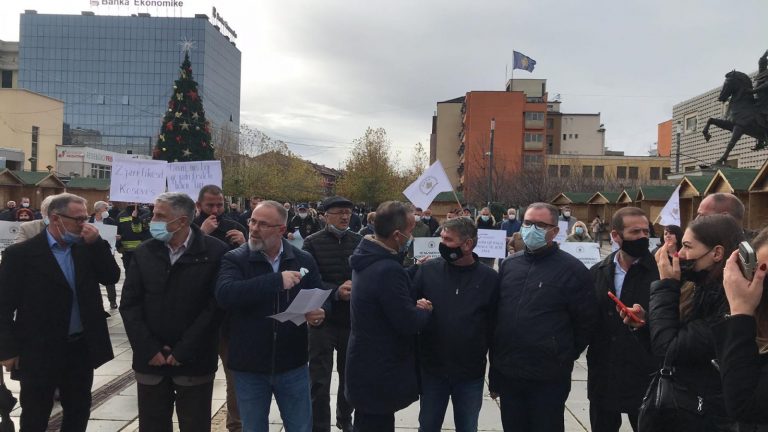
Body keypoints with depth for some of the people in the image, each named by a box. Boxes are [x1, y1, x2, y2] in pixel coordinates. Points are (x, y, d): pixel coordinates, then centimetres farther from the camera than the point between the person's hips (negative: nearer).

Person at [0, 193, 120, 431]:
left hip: (81, 347, 5)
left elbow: (111, 277, -1)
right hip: (39, 352, -5)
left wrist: (97, 242, -12)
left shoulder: (86, 248, 4)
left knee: (79, 411, 18)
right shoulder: (21, 253, -11)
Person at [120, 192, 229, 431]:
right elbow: (129, 304, 3)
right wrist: (148, 349, -7)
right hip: (150, 360, 3)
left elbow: (216, 305, -12)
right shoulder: (144, 252, 4)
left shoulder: (215, 252, -9)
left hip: (194, 361, -3)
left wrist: (184, 350, -14)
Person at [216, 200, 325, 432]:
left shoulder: (303, 260, 0)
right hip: (249, 367, -1)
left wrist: (320, 313, -20)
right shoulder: (234, 260, -7)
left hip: (293, 365, 1)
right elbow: (224, 294, -26)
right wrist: (277, 280, -33)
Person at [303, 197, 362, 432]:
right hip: (323, 319, -3)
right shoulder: (312, 243, -7)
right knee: (320, 379, 1)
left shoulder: (359, 241, 1)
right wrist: (336, 291, -26)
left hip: (352, 319, 3)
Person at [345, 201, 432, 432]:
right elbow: (409, 323, -25)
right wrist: (425, 310, -6)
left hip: (366, 368, 10)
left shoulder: (368, 258, 3)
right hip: (380, 375, -10)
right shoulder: (388, 270, -29)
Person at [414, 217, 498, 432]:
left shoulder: (489, 278, -7)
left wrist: (480, 352, -1)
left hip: (471, 373, 0)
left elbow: (494, 323, -1)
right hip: (432, 369, 0)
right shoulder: (427, 270, -5)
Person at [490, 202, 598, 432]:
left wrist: (564, 356, 1)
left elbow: (586, 321, -4)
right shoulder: (508, 265, 7)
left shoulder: (572, 269, -8)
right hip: (508, 375, 5)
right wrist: (495, 366, 12)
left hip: (548, 379, -4)